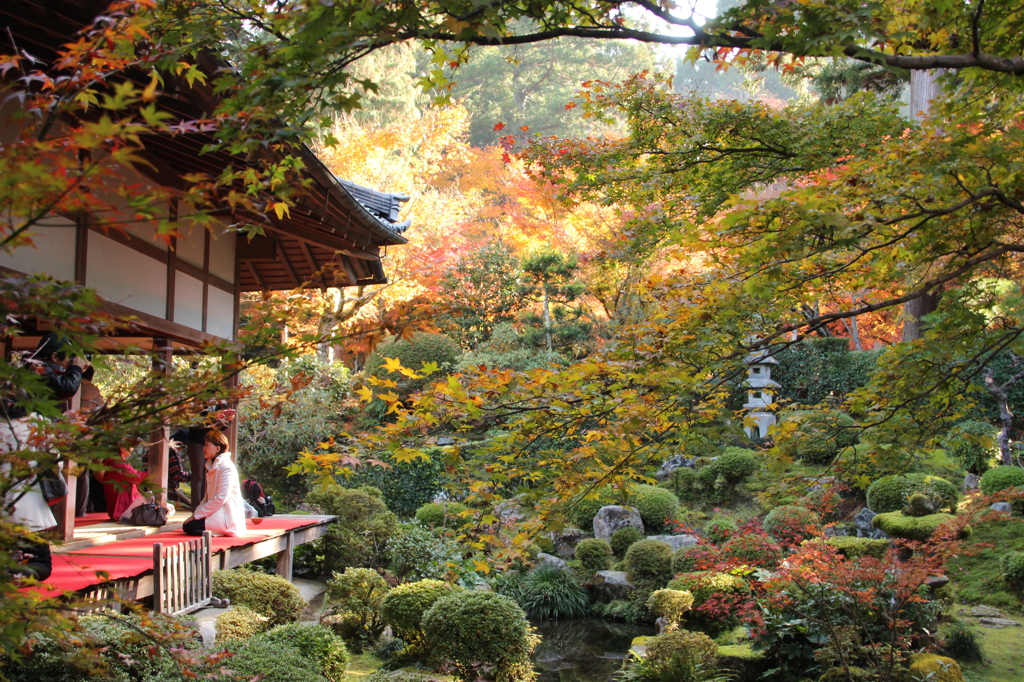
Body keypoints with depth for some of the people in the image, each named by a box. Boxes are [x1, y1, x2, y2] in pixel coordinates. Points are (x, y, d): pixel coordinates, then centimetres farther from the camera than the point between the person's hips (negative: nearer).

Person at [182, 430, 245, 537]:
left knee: (189, 526, -18)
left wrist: (197, 515, -15)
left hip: (227, 516, -9)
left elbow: (220, 499, -20)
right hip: (217, 512, 9)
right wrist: (196, 513, 2)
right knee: (186, 524, 3)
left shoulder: (226, 467, -15)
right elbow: (208, 496, 16)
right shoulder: (211, 466, 15)